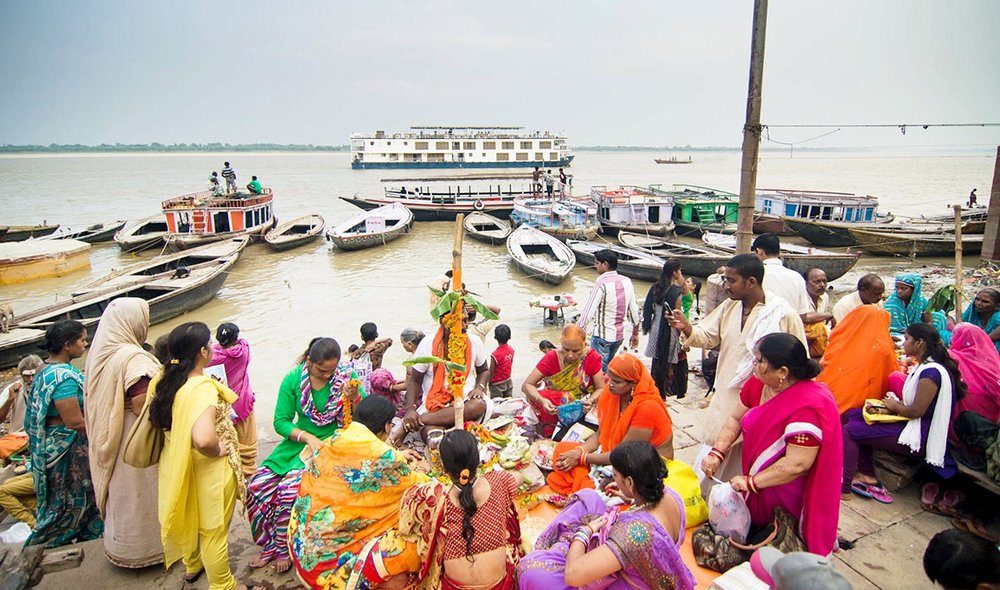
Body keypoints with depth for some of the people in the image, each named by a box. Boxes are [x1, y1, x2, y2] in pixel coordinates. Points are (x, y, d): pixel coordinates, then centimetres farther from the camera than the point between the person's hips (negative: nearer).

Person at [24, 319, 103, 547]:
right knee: (69, 502, 7)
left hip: (55, 447, 10)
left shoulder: (46, 371, 7)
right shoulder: (64, 377, -25)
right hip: (67, 449, -10)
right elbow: (75, 422, -27)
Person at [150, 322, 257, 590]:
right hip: (208, 469, -8)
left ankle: (192, 566, 55)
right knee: (214, 530, 14)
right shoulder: (203, 388, -33)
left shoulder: (163, 381, -7)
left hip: (175, 464, 8)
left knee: (188, 518, 30)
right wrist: (219, 450, -26)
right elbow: (204, 440, -46)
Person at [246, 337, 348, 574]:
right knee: (256, 486, -9)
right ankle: (270, 545, 15)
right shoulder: (293, 379, -6)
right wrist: (307, 437, -20)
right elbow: (281, 421, -6)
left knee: (289, 489, -22)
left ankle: (284, 549, 5)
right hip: (298, 442, 4)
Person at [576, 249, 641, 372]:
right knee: (607, 367, 23)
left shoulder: (601, 284, -18)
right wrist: (635, 334, 18)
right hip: (619, 335, 7)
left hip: (602, 336, -7)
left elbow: (587, 313, -21)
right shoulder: (626, 282, 2)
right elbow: (634, 310, 7)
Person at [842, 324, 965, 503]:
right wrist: (890, 405, -1)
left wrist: (894, 406, -5)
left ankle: (843, 488, -7)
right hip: (912, 427, 11)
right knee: (852, 415, 7)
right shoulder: (923, 367, 11)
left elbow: (916, 411, -24)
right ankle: (867, 476, 5)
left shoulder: (931, 371, -21)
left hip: (920, 438, -11)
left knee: (850, 430, -15)